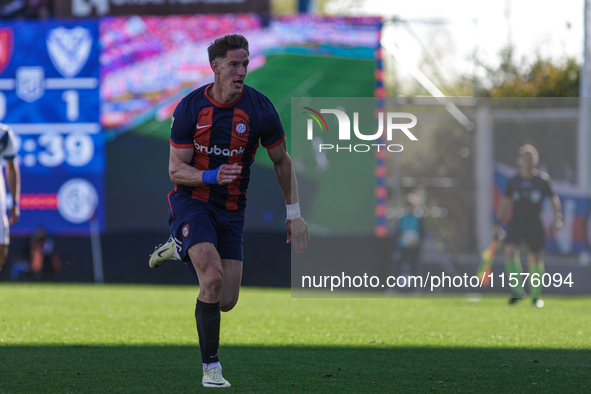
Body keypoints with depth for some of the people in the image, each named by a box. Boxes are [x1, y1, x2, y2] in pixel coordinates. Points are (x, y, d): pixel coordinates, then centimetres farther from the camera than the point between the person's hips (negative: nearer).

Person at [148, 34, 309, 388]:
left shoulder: (260, 109, -9)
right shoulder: (190, 108, -11)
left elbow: (281, 161, 5)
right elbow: (176, 169, -8)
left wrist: (294, 213, 4)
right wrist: (213, 176, -28)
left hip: (231, 210, 3)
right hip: (192, 201, -3)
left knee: (226, 302, 0)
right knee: (213, 279, -25)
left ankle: (181, 249, 29)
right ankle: (211, 367, -12)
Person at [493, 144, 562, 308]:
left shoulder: (543, 179, 2)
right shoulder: (513, 181, 7)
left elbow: (554, 199, 9)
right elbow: (505, 202, 14)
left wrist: (558, 217, -4)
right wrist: (498, 224, 11)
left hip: (535, 223, -1)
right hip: (516, 221, 1)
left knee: (535, 257, 2)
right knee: (510, 251, -20)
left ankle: (536, 295, 19)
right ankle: (517, 291, -14)